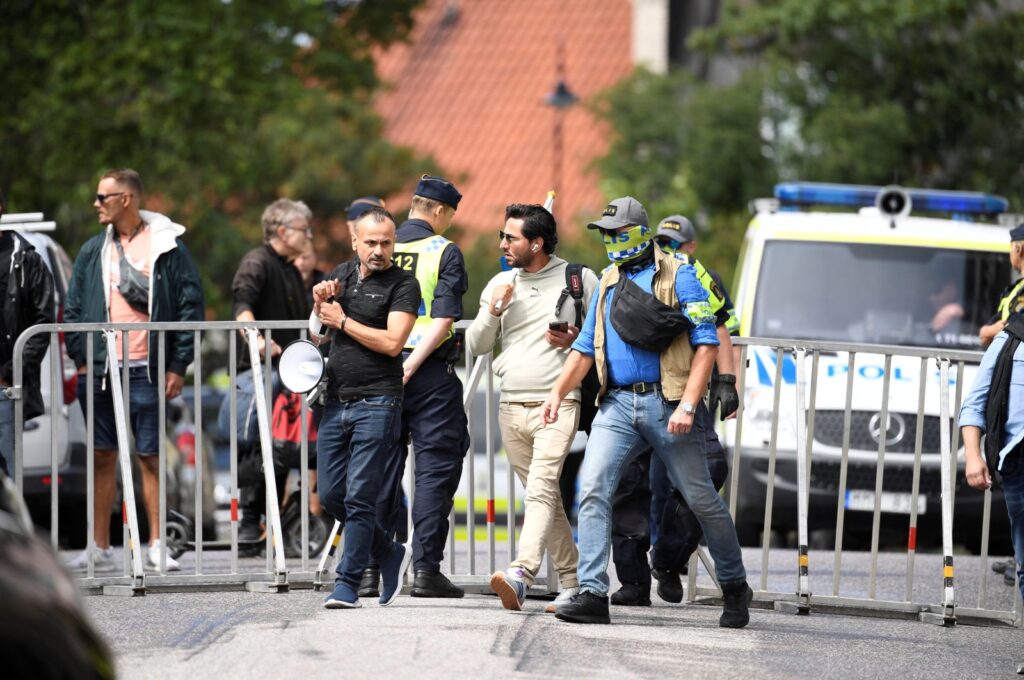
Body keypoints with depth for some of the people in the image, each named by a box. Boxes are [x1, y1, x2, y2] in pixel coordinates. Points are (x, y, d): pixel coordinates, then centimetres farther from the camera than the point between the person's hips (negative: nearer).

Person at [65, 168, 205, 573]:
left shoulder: (168, 247, -1)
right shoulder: (92, 251, 12)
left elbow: (191, 306, -1)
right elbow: (73, 308, 14)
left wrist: (178, 365, -5)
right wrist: (80, 359, 3)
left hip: (147, 371, -4)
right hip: (100, 369, 4)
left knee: (151, 457, 0)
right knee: (103, 457, 6)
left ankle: (156, 545, 5)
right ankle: (101, 547, 11)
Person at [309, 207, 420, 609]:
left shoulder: (403, 284, -4)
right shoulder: (342, 275, 15)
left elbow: (392, 342, -15)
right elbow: (318, 334, 21)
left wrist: (342, 320, -8)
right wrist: (320, 305, 0)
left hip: (377, 404, -7)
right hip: (337, 401, 7)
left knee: (359, 496, -8)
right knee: (331, 495, 6)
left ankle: (347, 583, -4)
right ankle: (390, 556, 24)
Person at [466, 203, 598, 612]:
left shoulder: (579, 280, 2)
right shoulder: (500, 284, 14)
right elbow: (476, 346, 14)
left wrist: (576, 340, -11)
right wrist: (493, 312, -3)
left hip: (557, 404, -6)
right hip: (511, 406, 6)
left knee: (541, 489, -22)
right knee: (544, 497, 9)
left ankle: (521, 574, -37)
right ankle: (572, 581, 17)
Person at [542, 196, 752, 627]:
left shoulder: (678, 277, -2)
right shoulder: (608, 283, 17)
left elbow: (706, 344, -8)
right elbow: (586, 347, 20)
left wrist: (687, 405, -17)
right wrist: (559, 390, 4)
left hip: (665, 403, -5)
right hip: (617, 403, 5)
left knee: (701, 498, 2)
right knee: (593, 489, -12)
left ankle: (735, 587, 20)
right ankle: (592, 594, -15)